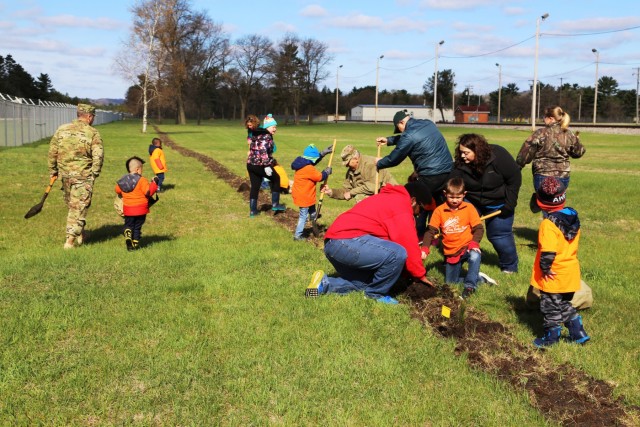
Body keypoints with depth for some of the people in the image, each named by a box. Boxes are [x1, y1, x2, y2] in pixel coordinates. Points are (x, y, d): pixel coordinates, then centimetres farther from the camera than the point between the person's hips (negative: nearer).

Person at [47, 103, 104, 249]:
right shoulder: (93, 133, -9)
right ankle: (70, 240, -1)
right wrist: (94, 174, 0)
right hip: (83, 176, -5)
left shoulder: (62, 129, 4)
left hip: (65, 174, 5)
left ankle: (80, 233, 34)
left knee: (71, 204, 21)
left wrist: (53, 170, 19)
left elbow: (52, 151, 8)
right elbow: (98, 156, -13)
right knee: (79, 207, 1)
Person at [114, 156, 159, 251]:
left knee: (128, 225, 16)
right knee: (137, 227, 10)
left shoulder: (122, 180, 1)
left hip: (128, 209, 3)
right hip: (140, 209, -3)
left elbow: (117, 191, 13)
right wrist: (154, 183, -11)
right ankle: (135, 244, 14)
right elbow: (149, 192, -20)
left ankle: (127, 236, -11)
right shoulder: (141, 180, -17)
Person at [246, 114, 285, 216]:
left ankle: (253, 210, 17)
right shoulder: (267, 136, -11)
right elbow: (263, 151, -24)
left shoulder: (258, 135, 18)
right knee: (276, 179, 13)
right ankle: (275, 204, 16)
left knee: (255, 186, 15)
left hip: (250, 164, 8)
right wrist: (266, 166, -28)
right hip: (260, 165, -8)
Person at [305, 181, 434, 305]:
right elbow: (408, 243, -7)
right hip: (346, 242, -11)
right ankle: (376, 294, 0)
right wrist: (420, 274, 5)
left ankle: (325, 284, 10)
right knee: (398, 253, -19)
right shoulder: (401, 204, -3)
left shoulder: (389, 199, 29)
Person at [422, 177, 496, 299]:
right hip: (451, 252, 3)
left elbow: (478, 228, -6)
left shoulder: (469, 208, -4)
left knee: (475, 257, -37)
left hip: (467, 247, -3)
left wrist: (474, 242, -24)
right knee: (450, 282, 4)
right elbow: (430, 231, -4)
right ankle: (478, 278, 21)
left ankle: (470, 286, -21)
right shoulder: (439, 211, -3)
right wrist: (425, 248, -18)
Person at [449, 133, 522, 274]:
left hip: (498, 203, -3)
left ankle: (510, 267, 17)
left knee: (499, 234, -2)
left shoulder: (498, 156, -27)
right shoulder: (460, 164, -19)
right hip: (472, 201, 3)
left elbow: (515, 178, -19)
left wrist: (509, 204, -19)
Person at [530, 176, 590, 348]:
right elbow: (573, 243, 11)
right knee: (565, 304, 24)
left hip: (553, 275, -7)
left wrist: (544, 268, -16)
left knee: (551, 307, 10)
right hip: (571, 271, 8)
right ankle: (578, 333, 27)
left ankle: (551, 337, 23)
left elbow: (548, 251, -29)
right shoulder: (573, 217, 1)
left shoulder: (549, 223, -24)